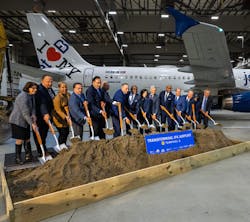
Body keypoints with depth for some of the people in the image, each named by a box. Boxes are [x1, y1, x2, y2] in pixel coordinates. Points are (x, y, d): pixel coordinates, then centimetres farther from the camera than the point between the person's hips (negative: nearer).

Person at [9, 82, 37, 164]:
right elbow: (25, 113, -29)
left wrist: (33, 115, -24)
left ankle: (28, 155, 21)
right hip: (18, 121, -8)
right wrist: (32, 124, -29)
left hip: (26, 121, 8)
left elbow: (33, 107, -3)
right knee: (20, 139, -2)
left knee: (27, 138, 11)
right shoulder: (23, 97, -25)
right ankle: (17, 157, 13)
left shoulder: (31, 96, 4)